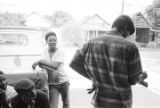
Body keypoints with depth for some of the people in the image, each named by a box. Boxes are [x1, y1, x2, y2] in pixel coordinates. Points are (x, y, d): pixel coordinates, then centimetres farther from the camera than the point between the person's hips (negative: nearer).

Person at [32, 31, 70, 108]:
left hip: (63, 81, -1)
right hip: (52, 84, 1)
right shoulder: (45, 51, -1)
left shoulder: (60, 52, -12)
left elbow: (55, 66, -25)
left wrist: (40, 61, -25)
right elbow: (41, 65, -10)